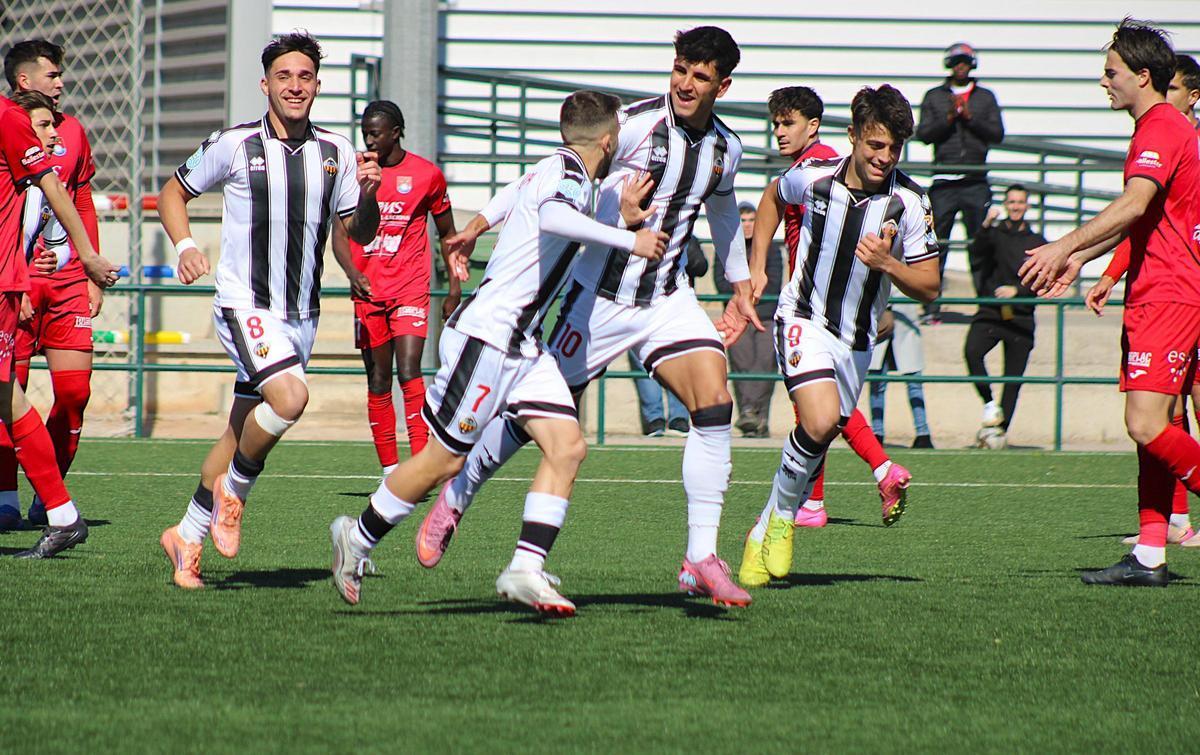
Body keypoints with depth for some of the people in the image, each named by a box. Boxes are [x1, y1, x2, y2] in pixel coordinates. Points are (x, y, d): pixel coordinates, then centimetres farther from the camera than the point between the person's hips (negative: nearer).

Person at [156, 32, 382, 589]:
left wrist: (367, 195, -10)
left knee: (242, 432, 9)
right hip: (245, 306, -5)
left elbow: (360, 234, 11)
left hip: (302, 314, 5)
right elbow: (174, 191, 9)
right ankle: (232, 492, -4)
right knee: (290, 396, -27)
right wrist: (185, 246, -8)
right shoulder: (235, 145, -5)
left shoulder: (336, 152, 6)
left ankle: (188, 536, 23)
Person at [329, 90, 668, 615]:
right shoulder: (569, 173, -16)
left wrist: (473, 229, 53)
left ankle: (526, 571, -10)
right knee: (444, 460, 0)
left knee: (568, 447, -5)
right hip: (485, 335, -10)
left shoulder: (555, 171, 13)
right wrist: (629, 241, -38)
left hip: (521, 345, 10)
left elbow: (515, 196, 35)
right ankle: (358, 539, 18)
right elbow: (551, 214, -40)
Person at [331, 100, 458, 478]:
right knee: (378, 381, 4)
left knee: (408, 371, -17)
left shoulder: (427, 174, 2)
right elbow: (339, 232, 3)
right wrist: (352, 273, -15)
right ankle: (389, 471, 10)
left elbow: (447, 234, 12)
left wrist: (454, 290, 8)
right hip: (368, 290, 3)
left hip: (410, 288, -3)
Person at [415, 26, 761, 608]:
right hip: (600, 295, -4)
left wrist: (740, 289, 33)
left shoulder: (726, 149, 4)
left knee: (715, 403, -17)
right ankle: (454, 499, 31)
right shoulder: (633, 124, -16)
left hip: (667, 299, 4)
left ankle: (701, 560, -14)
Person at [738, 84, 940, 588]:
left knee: (818, 441, 7)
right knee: (821, 421, -25)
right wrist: (757, 265, 12)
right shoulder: (814, 177, -9)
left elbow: (929, 288, -6)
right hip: (802, 318, -2)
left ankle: (766, 534, 27)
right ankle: (781, 515, -3)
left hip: (856, 339, 2)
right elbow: (773, 197, 17)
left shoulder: (908, 202, -11)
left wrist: (886, 263, -24)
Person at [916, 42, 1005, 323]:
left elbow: (997, 133, 2)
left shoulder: (985, 97, 12)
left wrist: (970, 117, -10)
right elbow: (924, 134, 0)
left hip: (975, 183, 1)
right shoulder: (934, 97, 10)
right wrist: (950, 117, -13)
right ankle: (931, 307, -2)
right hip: (944, 183, -1)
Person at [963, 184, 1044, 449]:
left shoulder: (1037, 242, 14)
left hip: (1021, 316, 1)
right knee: (972, 351, -28)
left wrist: (1017, 290, -8)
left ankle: (1001, 429, 2)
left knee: (1013, 377, -3)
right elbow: (977, 252, -11)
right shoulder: (994, 233, 10)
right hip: (990, 311, -1)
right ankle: (989, 404, -13)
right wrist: (986, 227, -28)